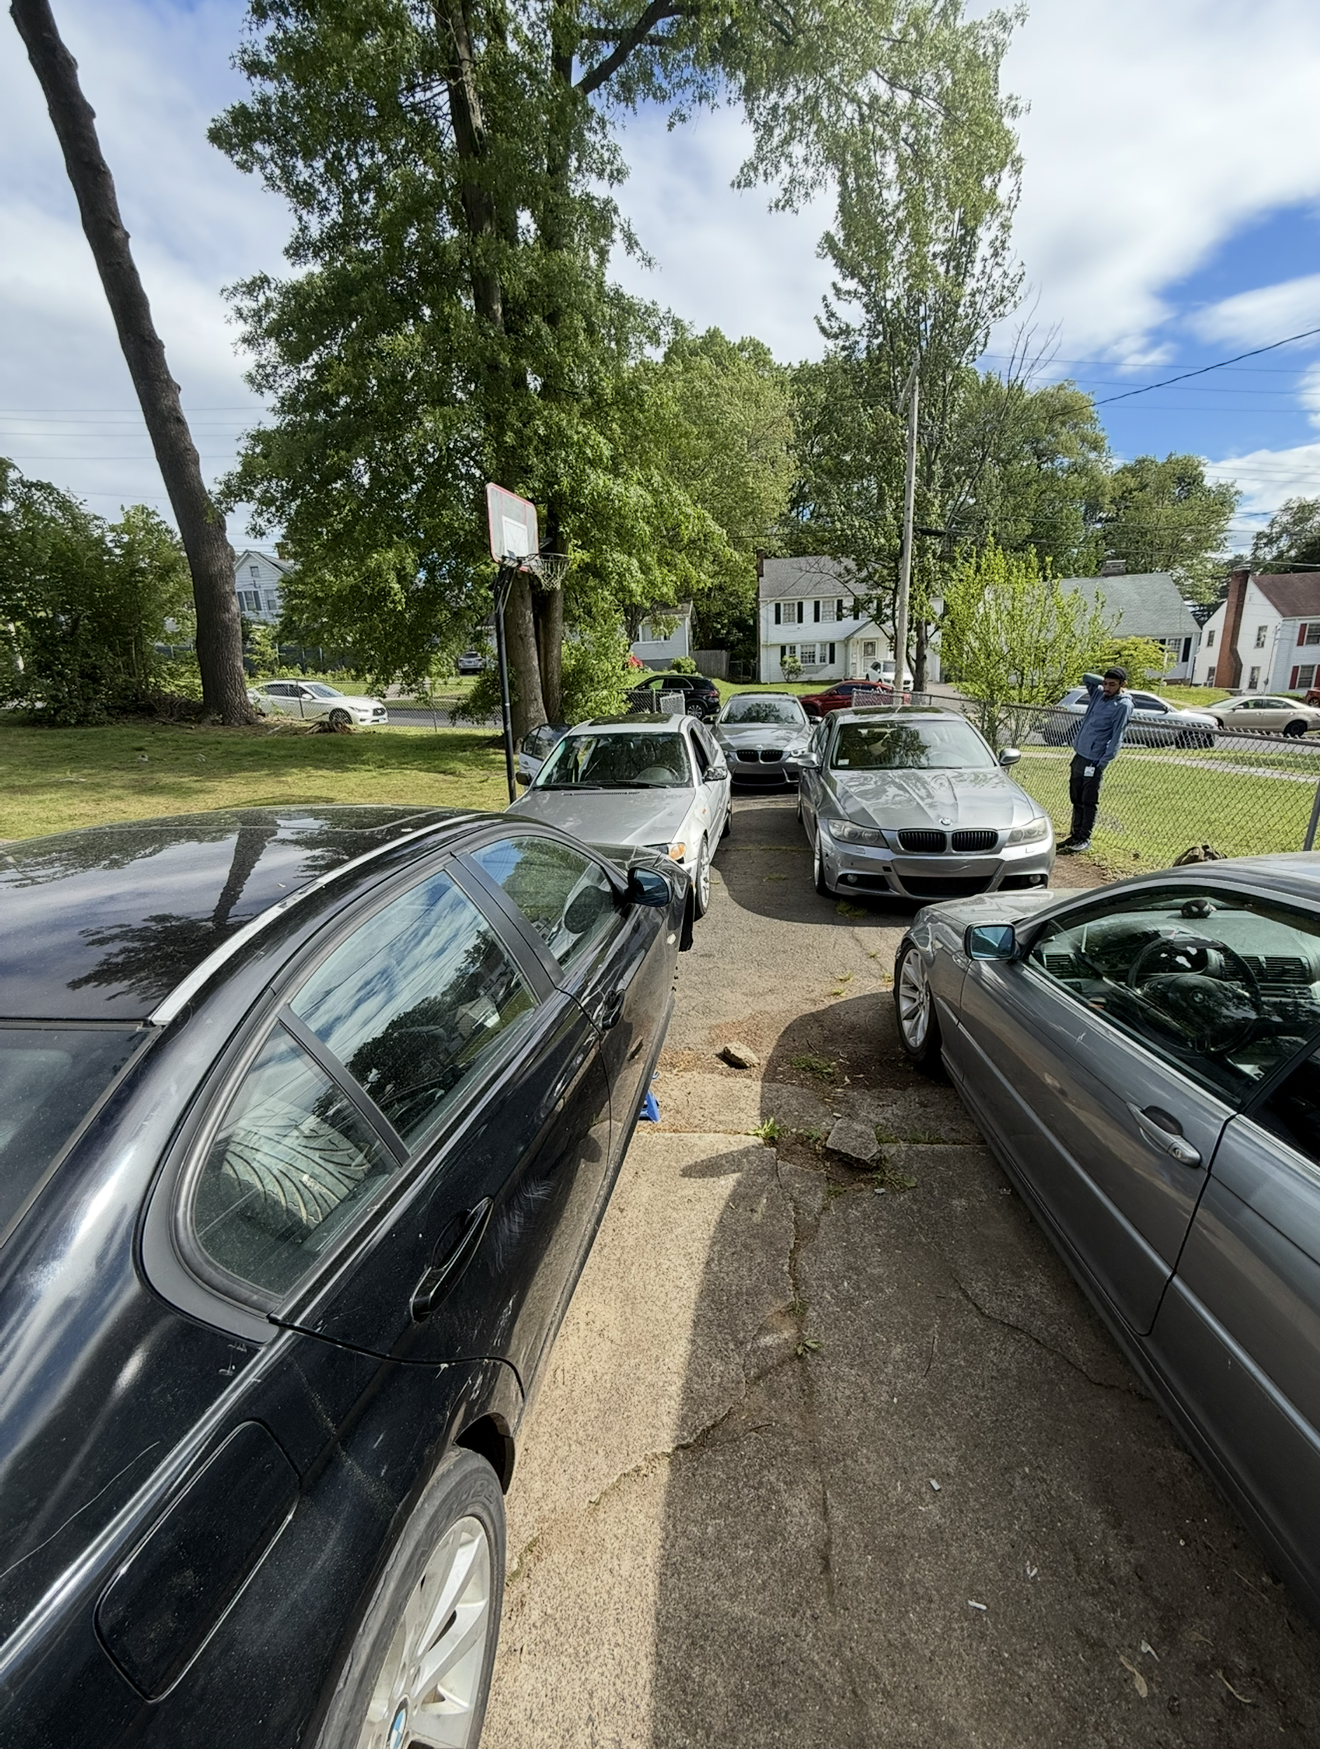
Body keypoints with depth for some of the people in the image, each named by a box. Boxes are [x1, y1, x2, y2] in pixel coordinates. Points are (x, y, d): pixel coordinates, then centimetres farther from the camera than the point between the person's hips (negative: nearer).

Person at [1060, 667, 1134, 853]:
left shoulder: (1123, 705, -11)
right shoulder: (1099, 693, 10)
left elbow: (1116, 738, -14)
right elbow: (1086, 678, 29)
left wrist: (1102, 763, -18)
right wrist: (1104, 681, 13)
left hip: (1094, 759, -7)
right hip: (1080, 754, 7)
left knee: (1089, 801, -1)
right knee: (1076, 799, 13)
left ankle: (1085, 839, 6)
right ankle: (1075, 834, 22)